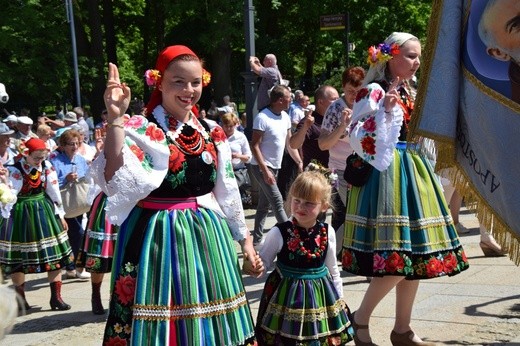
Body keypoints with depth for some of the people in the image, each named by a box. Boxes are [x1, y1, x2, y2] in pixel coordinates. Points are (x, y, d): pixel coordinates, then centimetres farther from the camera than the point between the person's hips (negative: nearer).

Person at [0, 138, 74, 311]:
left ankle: (56, 297, 10)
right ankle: (20, 299, 22)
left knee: (54, 254, 2)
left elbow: (54, 192, 4)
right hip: (20, 215, -3)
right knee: (18, 258, 6)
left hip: (44, 212, 3)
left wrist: (60, 215, 7)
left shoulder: (47, 167, -4)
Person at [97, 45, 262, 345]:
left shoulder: (213, 134, 8)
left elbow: (228, 194, 16)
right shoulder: (140, 130, -9)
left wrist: (245, 240, 17)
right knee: (162, 320, 1)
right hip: (158, 237, -5)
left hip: (207, 238, 5)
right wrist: (116, 119, -30)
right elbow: (115, 182, -26)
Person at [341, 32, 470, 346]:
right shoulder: (374, 91, -9)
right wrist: (384, 111, -25)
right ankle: (360, 319, 5)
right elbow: (359, 138, -17)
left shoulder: (412, 93, 16)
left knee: (416, 253, 8)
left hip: (413, 172, 9)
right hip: (388, 173, -9)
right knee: (397, 255, -14)